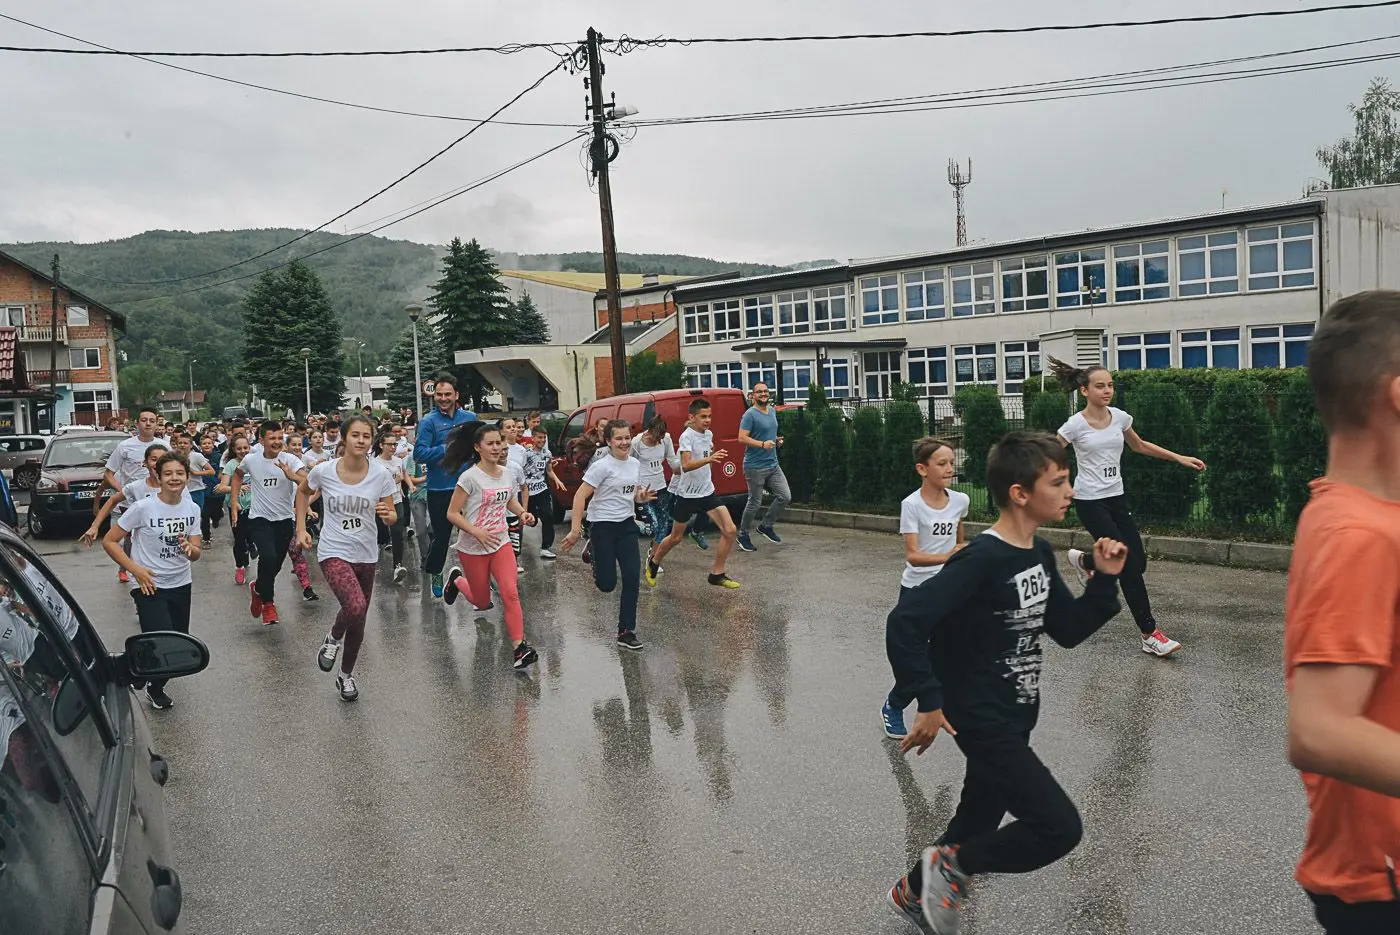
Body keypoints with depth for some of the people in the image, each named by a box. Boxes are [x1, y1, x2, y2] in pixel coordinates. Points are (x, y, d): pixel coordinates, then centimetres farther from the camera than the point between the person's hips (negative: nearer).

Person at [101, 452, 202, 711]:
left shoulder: (192, 509, -1)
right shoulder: (143, 508, -15)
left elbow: (196, 555, 3)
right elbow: (109, 541, -9)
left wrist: (189, 549, -21)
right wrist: (136, 570, -16)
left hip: (181, 585, 5)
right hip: (150, 586, -5)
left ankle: (155, 686, 38)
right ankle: (155, 689, 16)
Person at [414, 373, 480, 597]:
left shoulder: (470, 418, 5)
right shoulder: (429, 421, -7)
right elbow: (419, 454, -15)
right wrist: (446, 449, -20)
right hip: (440, 490, -3)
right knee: (441, 536, 7)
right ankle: (433, 572, 31)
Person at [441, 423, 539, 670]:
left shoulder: (507, 475, 1)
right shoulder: (470, 477, -17)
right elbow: (452, 513, -15)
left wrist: (523, 513, 0)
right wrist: (477, 532, -26)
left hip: (501, 544, 4)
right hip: (473, 549, -4)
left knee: (510, 594, -13)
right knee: (482, 602, 12)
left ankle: (519, 648, -11)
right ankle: (457, 579, 42)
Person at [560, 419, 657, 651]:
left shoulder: (635, 464, 7)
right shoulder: (602, 466, -13)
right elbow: (580, 497, -15)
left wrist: (642, 497, -4)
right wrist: (575, 530, -20)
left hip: (627, 525, 6)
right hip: (604, 527, -5)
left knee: (632, 579, -3)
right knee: (607, 584, -2)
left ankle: (626, 632, 8)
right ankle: (594, 555, 33)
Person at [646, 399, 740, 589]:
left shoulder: (708, 434, 4)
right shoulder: (687, 436, -19)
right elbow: (685, 465, -34)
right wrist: (708, 459, -46)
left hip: (707, 492, 6)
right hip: (687, 494, -6)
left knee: (730, 530, -8)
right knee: (676, 537, 9)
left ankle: (717, 574, 2)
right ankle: (653, 562, 37)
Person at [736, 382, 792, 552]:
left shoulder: (773, 411, 14)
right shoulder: (750, 414, -12)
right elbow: (742, 438, -19)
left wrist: (777, 440, 8)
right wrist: (762, 444, -29)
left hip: (773, 464, 8)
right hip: (755, 466, -8)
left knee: (785, 496, 3)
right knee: (755, 502, 0)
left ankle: (766, 526, 20)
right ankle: (743, 535, 16)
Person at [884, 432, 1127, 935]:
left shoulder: (1040, 554, 3)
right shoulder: (982, 559, -25)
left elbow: (1069, 630, 10)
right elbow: (905, 621, -31)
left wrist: (1105, 580, -4)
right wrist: (929, 702, -28)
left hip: (1013, 718, 9)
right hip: (981, 722, -9)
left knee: (979, 821, 22)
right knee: (1059, 827, -9)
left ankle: (916, 892, 44)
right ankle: (951, 865, 9)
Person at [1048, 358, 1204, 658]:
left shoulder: (1119, 417, 4)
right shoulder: (1075, 424, -12)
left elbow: (1140, 446, 20)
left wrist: (1179, 458, 16)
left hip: (1116, 498, 6)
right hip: (1090, 501, -6)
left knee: (1137, 562, 3)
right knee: (1130, 566, -9)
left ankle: (1083, 560, 32)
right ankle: (1150, 635, 0)